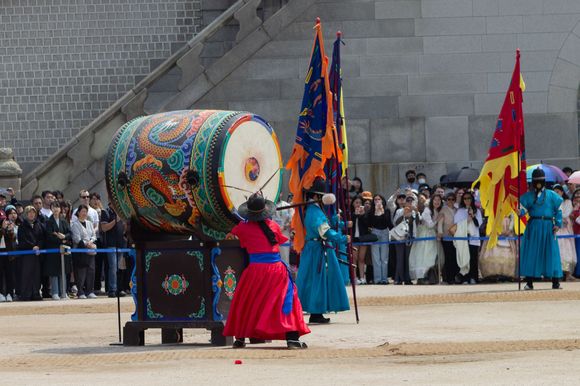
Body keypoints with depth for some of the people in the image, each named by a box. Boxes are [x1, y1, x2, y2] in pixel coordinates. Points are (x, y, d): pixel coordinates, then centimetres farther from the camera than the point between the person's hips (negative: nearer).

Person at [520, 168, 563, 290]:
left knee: (550, 252, 0)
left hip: (548, 227, -1)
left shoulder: (551, 195, 5)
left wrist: (558, 224, -4)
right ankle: (529, 282, 1)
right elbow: (523, 208, -2)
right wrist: (520, 211, -25)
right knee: (531, 253, -2)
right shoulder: (529, 195, 6)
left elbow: (558, 210, 6)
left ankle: (555, 281, 3)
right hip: (533, 227, 1)